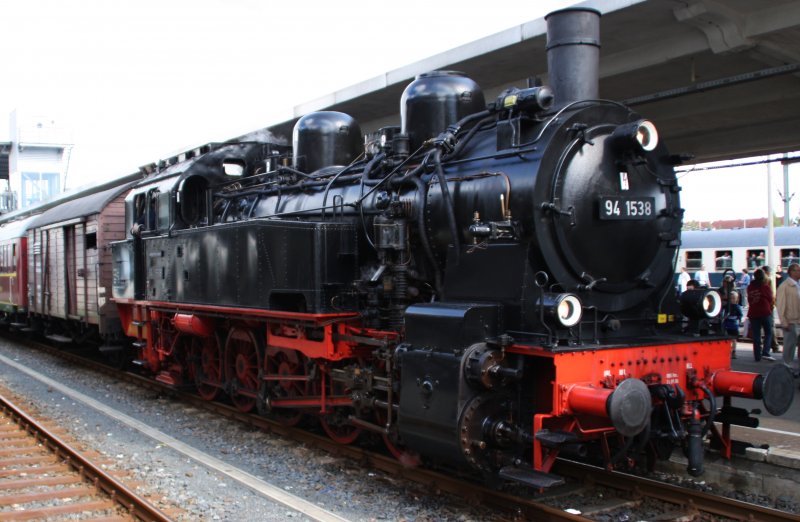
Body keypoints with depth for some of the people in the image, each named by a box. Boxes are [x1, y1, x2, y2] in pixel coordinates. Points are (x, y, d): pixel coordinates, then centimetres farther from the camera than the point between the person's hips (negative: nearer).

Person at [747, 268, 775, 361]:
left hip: (753, 313, 4)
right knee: (768, 333, 6)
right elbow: (771, 300, 2)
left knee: (756, 335, 6)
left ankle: (757, 356, 5)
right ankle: (765, 353, -8)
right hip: (765, 312, -3)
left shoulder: (750, 287, 5)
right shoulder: (766, 287, -7)